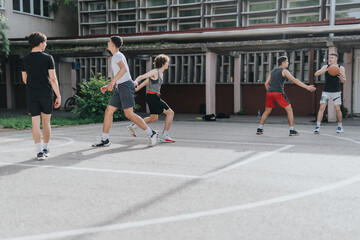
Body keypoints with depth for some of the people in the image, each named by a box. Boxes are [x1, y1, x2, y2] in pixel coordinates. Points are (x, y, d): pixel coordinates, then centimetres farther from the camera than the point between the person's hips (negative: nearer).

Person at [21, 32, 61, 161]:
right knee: (46, 122, 12)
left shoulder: (25, 59, 4)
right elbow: (53, 79, -10)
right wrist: (58, 96, -5)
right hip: (46, 94, -2)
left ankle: (39, 151, -6)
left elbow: (24, 79, 13)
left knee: (35, 123, 1)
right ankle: (46, 149, 22)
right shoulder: (48, 58, -6)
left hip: (31, 95, 2)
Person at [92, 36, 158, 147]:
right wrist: (107, 86, 22)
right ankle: (104, 140, 9)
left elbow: (124, 69, -28)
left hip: (126, 86, -10)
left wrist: (112, 81, -31)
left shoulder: (117, 55, -7)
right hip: (120, 88, 10)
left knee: (129, 114, -12)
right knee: (108, 111, 6)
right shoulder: (116, 56, 24)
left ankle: (151, 133, -5)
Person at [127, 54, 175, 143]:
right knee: (170, 113, -8)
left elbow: (146, 82, 20)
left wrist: (137, 89, 25)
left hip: (154, 97, 10)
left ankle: (133, 126, 25)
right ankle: (164, 135, -5)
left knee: (154, 118, 20)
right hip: (153, 97, -10)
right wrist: (135, 82, -38)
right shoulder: (155, 71, -13)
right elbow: (142, 77, -18)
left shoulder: (161, 73, 14)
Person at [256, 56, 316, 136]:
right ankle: (292, 130, -3)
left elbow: (266, 83, 20)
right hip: (278, 92, -6)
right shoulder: (284, 71, 3)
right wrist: (307, 87, -9)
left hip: (269, 92, 6)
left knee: (267, 111, 18)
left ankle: (259, 129, 15)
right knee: (289, 110, 1)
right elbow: (294, 80, -7)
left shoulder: (273, 71, 22)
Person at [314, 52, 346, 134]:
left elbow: (344, 81, -1)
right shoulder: (326, 67, 3)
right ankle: (317, 127, -13)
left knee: (337, 109, 1)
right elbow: (316, 74, -11)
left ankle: (340, 127, 17)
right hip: (326, 91, 1)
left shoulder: (341, 68, 1)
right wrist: (326, 69, -24)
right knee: (322, 107, -11)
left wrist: (341, 77, -25)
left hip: (336, 92, 0)